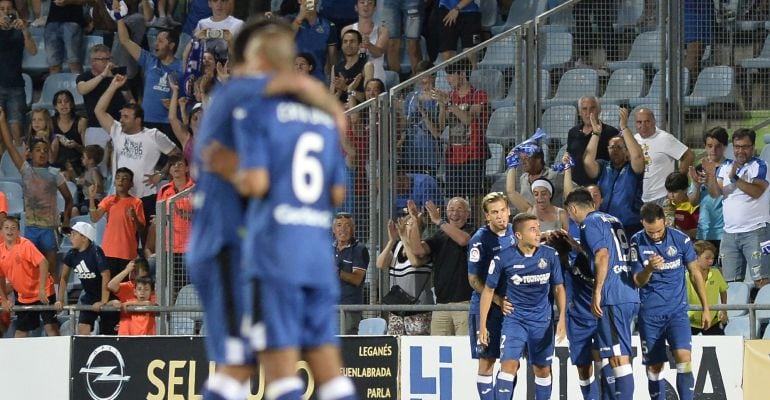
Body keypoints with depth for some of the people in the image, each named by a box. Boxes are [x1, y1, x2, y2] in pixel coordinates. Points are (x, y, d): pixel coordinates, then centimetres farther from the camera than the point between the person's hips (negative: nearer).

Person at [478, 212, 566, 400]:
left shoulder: (550, 255, -5)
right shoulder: (503, 258, -10)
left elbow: (558, 287, 6)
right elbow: (488, 290, 0)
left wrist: (562, 318, -1)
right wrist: (482, 325, 0)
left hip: (543, 320, 2)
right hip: (514, 318, -2)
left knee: (542, 369, 9)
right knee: (509, 365, -16)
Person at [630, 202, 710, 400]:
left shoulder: (680, 239, -4)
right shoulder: (637, 242, -4)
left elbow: (695, 274, 6)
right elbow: (638, 281, -2)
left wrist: (706, 308, 8)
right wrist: (649, 268, -25)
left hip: (677, 310, -1)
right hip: (650, 313, 1)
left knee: (684, 358, -18)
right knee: (654, 367, 3)